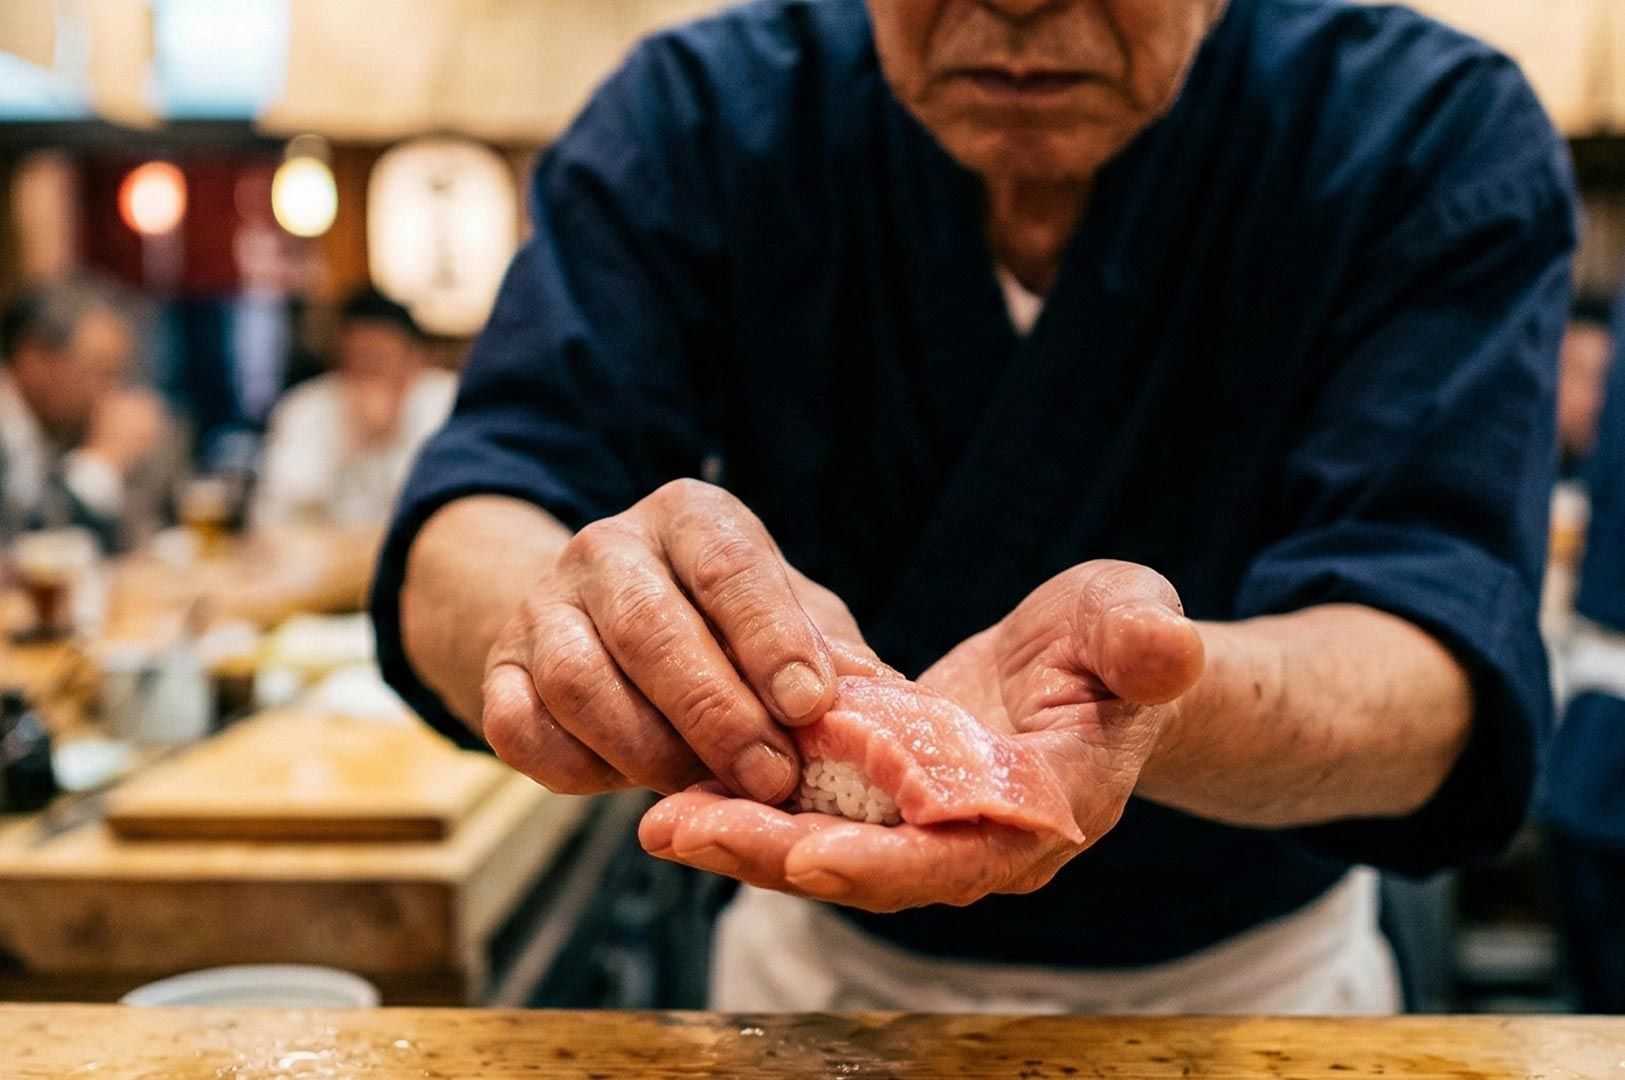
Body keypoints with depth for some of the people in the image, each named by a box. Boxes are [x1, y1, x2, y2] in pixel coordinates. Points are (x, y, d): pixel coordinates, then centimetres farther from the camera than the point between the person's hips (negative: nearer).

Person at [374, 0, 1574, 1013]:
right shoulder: (699, 118, -16)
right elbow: (459, 543, -24)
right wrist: (568, 610, -46)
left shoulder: (1448, 141, -19)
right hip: (820, 960, 1)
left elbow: (1450, 678, -29)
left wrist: (1161, 682, -50)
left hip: (1246, 978, 0)